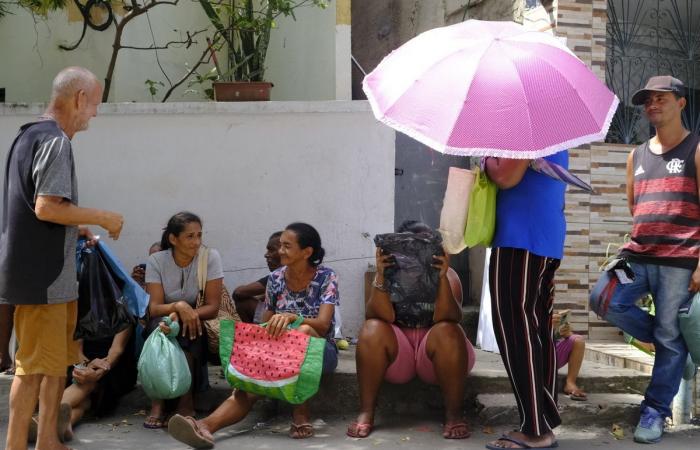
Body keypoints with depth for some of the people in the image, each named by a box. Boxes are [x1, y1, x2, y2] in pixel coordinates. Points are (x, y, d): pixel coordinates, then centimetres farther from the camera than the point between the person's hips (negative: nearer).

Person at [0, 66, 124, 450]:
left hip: (49, 273, 10)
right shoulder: (56, 141, -16)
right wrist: (102, 218, -13)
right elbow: (47, 207, -24)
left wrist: (74, 229, 16)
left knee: (57, 361, 17)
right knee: (35, 367, -4)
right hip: (43, 275, -10)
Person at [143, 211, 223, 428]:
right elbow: (154, 308, -16)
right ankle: (157, 403, -28)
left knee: (184, 328, -33)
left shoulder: (210, 257, -11)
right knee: (159, 324, -32)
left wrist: (188, 313, -31)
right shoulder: (156, 260, -8)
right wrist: (178, 306, -36)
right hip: (162, 329, 0)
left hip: (194, 330, 0)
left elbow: (213, 307, -12)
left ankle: (186, 402, -22)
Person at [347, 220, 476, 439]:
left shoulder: (447, 275, -6)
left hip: (433, 355, -1)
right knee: (372, 328, -26)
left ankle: (454, 414, -23)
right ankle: (366, 412, -22)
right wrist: (380, 277, -34)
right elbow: (382, 317, -21)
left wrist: (442, 278, -37)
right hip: (396, 353, 1)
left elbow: (447, 319, -24)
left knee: (447, 332, -30)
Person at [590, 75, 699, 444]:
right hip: (638, 255, 5)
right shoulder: (637, 156, 16)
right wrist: (642, 243, 13)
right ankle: (661, 336, 9)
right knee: (604, 300, -15)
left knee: (670, 338, -2)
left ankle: (655, 411, 10)